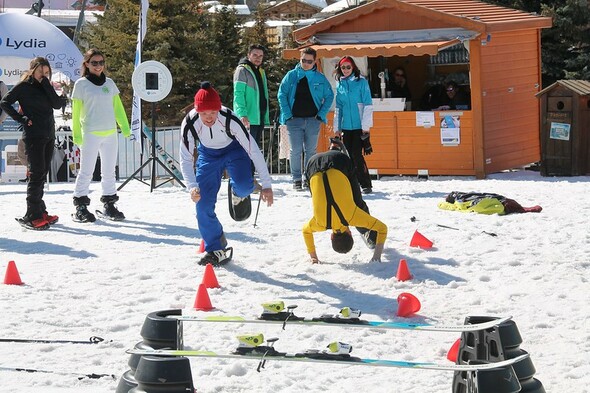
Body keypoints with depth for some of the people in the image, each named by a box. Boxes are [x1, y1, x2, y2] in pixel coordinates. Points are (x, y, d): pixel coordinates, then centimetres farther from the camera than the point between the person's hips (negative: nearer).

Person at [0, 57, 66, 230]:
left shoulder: (45, 87, 13)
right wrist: (21, 118, -13)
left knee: (42, 174, 11)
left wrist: (46, 84, -7)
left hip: (49, 135, 7)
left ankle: (39, 211, 18)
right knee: (37, 173, -11)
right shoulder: (23, 87, -3)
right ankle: (32, 216, -11)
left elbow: (57, 104, -1)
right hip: (33, 136, -7)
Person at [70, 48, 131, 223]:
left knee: (109, 171, 10)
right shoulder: (81, 84, 0)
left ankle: (109, 205, 17)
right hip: (91, 134, -4)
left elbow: (117, 106, 14)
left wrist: (125, 126, 6)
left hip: (110, 133, 4)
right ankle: (80, 207, 1)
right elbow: (76, 112, 1)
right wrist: (76, 134, -3)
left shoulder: (109, 82, 11)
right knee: (86, 171, -3)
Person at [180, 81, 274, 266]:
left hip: (234, 150, -2)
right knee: (203, 205, -8)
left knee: (244, 185, -30)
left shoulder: (230, 120, -35)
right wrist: (192, 186, -40)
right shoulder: (189, 124, -30)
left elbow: (253, 150, -29)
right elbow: (185, 159, -23)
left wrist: (266, 185, -27)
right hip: (208, 154, 2)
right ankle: (216, 250, 11)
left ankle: (237, 192, 10)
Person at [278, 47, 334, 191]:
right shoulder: (291, 75, 2)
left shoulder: (320, 78, 4)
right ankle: (297, 179, 4)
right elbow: (281, 94, 3)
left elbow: (329, 96, 10)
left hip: (313, 120, 1)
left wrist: (321, 114, -1)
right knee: (296, 150, -4)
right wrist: (287, 114, -6)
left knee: (310, 151, 6)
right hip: (294, 120, -1)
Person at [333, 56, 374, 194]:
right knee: (349, 156, 4)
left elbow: (368, 105, -6)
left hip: (359, 126, -5)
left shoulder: (361, 82, -3)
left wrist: (365, 126, -10)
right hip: (346, 126, 5)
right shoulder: (340, 85, 11)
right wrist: (337, 128, 13)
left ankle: (366, 184, -3)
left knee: (356, 155, -11)